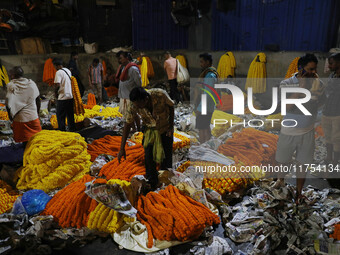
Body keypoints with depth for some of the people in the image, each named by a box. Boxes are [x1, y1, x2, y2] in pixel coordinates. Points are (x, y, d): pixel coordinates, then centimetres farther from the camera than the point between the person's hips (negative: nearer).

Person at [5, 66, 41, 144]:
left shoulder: (11, 85, -7)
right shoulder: (31, 83, 2)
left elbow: (8, 103, -12)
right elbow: (38, 100, 5)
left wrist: (11, 115, 2)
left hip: (20, 119, -3)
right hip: (33, 117, 3)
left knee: (25, 141, 7)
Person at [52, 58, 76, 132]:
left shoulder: (59, 72, -14)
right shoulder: (68, 70, 9)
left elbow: (57, 85, -23)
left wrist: (56, 93, -5)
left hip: (62, 98, -8)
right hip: (70, 96, 8)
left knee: (60, 117, 2)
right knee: (70, 115, 16)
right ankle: (72, 129, 23)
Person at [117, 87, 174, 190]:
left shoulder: (160, 95, -33)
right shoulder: (133, 105, -28)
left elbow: (171, 106, -11)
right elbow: (128, 125, -18)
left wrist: (171, 127, -11)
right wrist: (122, 149, -17)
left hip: (165, 130, -1)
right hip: (149, 131, 1)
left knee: (166, 159, 7)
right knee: (149, 160, -3)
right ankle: (152, 186, 20)